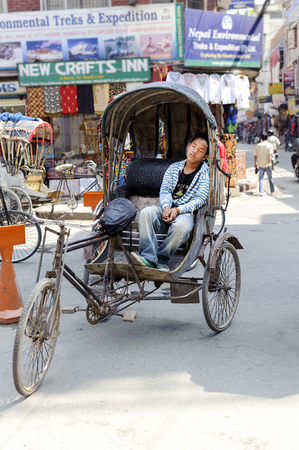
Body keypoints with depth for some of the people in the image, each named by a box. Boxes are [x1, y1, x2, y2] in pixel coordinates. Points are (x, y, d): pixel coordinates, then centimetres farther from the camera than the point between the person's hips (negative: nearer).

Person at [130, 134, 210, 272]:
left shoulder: (205, 173, 4)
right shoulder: (173, 168, 15)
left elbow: (199, 199, -5)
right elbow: (164, 190, 8)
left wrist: (178, 210, -19)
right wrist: (166, 206, -15)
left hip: (186, 212, -3)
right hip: (166, 210, 4)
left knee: (181, 226, -38)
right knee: (146, 212, -27)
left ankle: (161, 260, -20)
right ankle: (148, 258, -35)